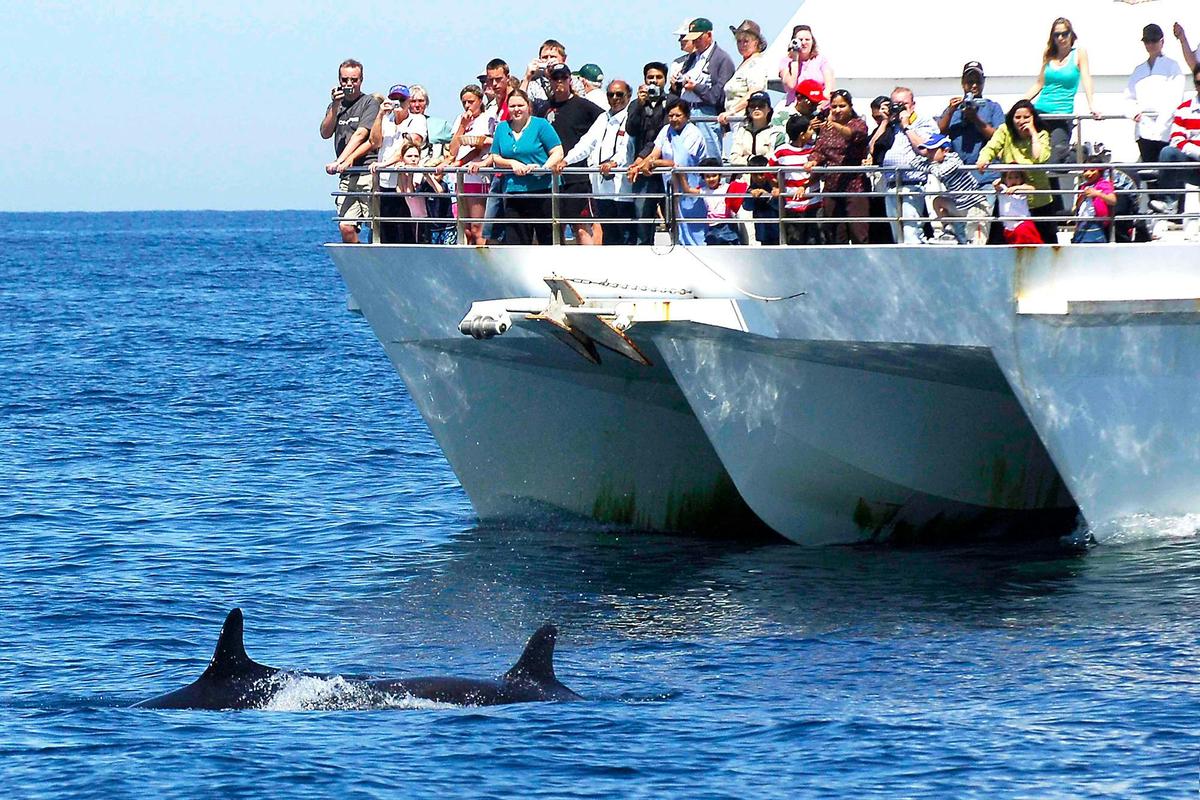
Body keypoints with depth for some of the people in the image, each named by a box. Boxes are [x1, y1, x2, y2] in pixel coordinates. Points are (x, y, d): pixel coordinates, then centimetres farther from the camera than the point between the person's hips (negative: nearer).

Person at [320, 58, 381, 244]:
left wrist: (340, 161, -19)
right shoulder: (336, 105, 20)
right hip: (346, 175, 5)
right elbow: (325, 133, 8)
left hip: (367, 171, -5)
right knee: (346, 227, -6)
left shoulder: (369, 103, 1)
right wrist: (335, 106, -4)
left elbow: (360, 135, -11)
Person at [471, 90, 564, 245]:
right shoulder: (502, 128, 13)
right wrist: (512, 164, -7)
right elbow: (495, 158, 12)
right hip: (513, 193, 4)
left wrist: (543, 168, -20)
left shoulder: (541, 125, 0)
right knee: (515, 240, 1)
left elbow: (557, 153, -4)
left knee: (548, 240, -1)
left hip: (542, 191, -4)